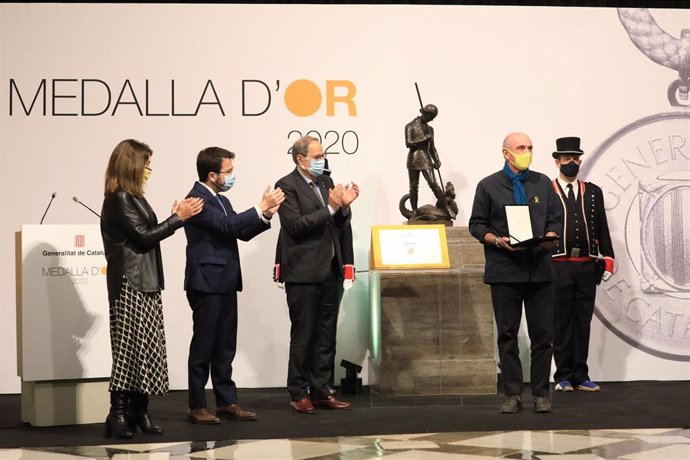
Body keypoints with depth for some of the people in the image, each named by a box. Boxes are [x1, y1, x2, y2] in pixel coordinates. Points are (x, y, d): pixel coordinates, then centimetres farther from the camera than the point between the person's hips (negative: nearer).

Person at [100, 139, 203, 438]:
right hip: (130, 283, -10)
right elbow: (143, 238, -14)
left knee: (146, 350, 7)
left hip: (145, 283, 10)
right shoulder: (119, 199, -11)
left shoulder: (132, 198, 18)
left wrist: (175, 218, 8)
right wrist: (178, 218, -10)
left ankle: (139, 413, 8)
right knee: (129, 349, -11)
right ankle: (118, 415, -10)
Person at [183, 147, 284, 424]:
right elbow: (227, 225, -23)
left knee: (225, 346, 11)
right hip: (206, 283, -9)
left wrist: (266, 215, 0)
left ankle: (226, 401, 17)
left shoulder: (221, 201, 17)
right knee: (203, 346, -3)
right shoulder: (197, 200, -13)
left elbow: (242, 232, 15)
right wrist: (260, 208, -17)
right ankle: (196, 407, 2)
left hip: (225, 283, 9)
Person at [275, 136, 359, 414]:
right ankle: (298, 394, 6)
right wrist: (330, 208, -20)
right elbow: (295, 225, -18)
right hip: (304, 273, -7)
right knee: (303, 336, -2)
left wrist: (344, 206, -5)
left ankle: (321, 392, 17)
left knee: (326, 336, 10)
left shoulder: (325, 182, 14)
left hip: (330, 271, 7)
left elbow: (339, 226, 15)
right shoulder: (287, 186, -8)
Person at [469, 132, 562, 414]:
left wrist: (550, 237, -8)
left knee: (542, 335, 1)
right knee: (507, 335, 2)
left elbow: (556, 219, 13)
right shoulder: (488, 186, 5)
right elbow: (477, 224, 4)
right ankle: (512, 395, 7)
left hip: (539, 271, 2)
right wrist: (498, 240, -13)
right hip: (504, 272, -2)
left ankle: (541, 394, 8)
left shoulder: (542, 183, 13)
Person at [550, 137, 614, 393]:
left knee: (583, 322, 6)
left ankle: (581, 376, 11)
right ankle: (563, 377, 7)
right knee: (561, 322, 2)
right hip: (558, 266, -3)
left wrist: (608, 261, 5)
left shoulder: (593, 193, 13)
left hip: (587, 267, 3)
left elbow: (602, 230, 12)